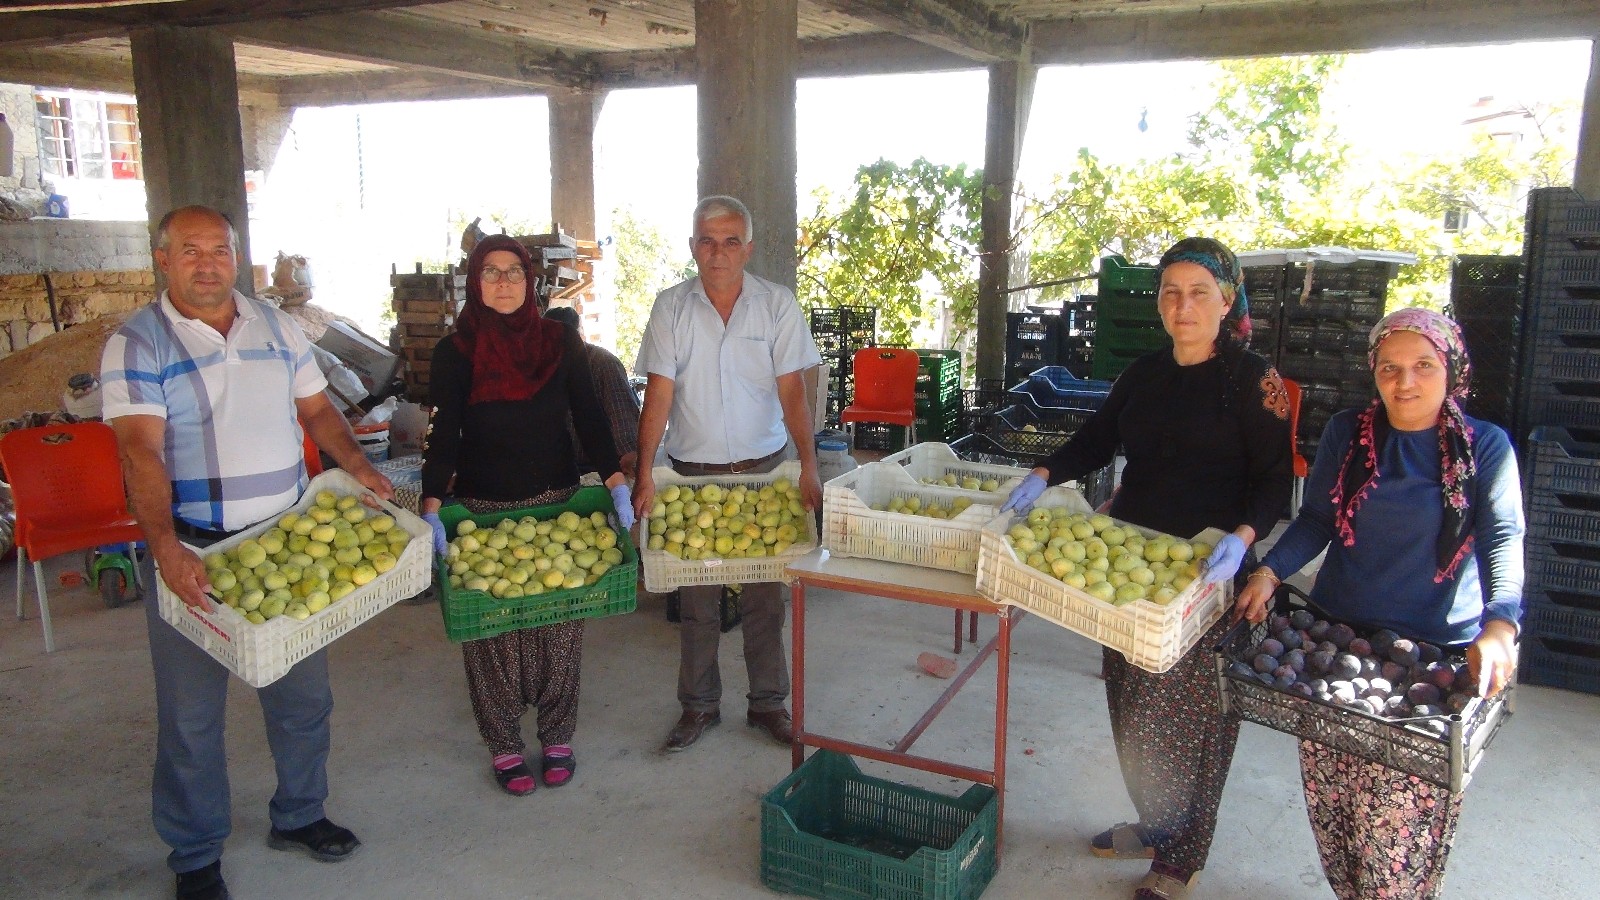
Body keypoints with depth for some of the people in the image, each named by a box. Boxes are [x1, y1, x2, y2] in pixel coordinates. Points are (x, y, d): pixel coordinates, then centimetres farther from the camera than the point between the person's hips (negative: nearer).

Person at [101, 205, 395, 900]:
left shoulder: (276, 328, 7)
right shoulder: (136, 344, -9)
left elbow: (316, 409, 13)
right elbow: (141, 452, -20)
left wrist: (360, 468, -4)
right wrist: (166, 549, -32)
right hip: (192, 550, -4)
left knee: (302, 694, 15)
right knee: (192, 712, 8)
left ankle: (299, 816, 37)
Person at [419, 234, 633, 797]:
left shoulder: (560, 341, 2)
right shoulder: (455, 352, -3)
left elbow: (589, 417, 1)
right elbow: (443, 435, -7)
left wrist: (616, 484, -10)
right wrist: (432, 511, -18)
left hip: (558, 504, 2)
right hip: (483, 511, -1)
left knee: (559, 625, 7)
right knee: (492, 630, 4)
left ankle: (557, 739, 23)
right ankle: (503, 746, 19)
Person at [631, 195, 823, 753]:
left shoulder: (777, 304, -2)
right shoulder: (671, 307, -1)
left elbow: (792, 389, -7)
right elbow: (659, 392, -6)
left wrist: (808, 465, -17)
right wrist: (643, 472, -14)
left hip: (764, 469, 0)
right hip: (692, 471, 0)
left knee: (764, 596, 7)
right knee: (697, 597, 9)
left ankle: (768, 703, 23)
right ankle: (698, 705, 24)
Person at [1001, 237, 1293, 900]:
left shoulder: (1252, 378, -8)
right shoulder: (1144, 374, 9)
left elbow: (1275, 480, -12)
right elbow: (1096, 441, 16)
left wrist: (1242, 536, -29)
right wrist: (1044, 475, -1)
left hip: (1207, 572, -6)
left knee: (1187, 714, 0)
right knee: (1131, 706, 14)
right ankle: (1154, 827, 35)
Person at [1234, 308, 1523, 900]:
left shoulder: (1485, 447, 1)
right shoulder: (1348, 433, 7)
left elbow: (1503, 540, -10)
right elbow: (1316, 519, 8)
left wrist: (1499, 628, -27)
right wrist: (1270, 572, -9)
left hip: (1437, 652, -2)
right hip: (1338, 636, 3)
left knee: (1404, 813, -6)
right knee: (1331, 796, 6)